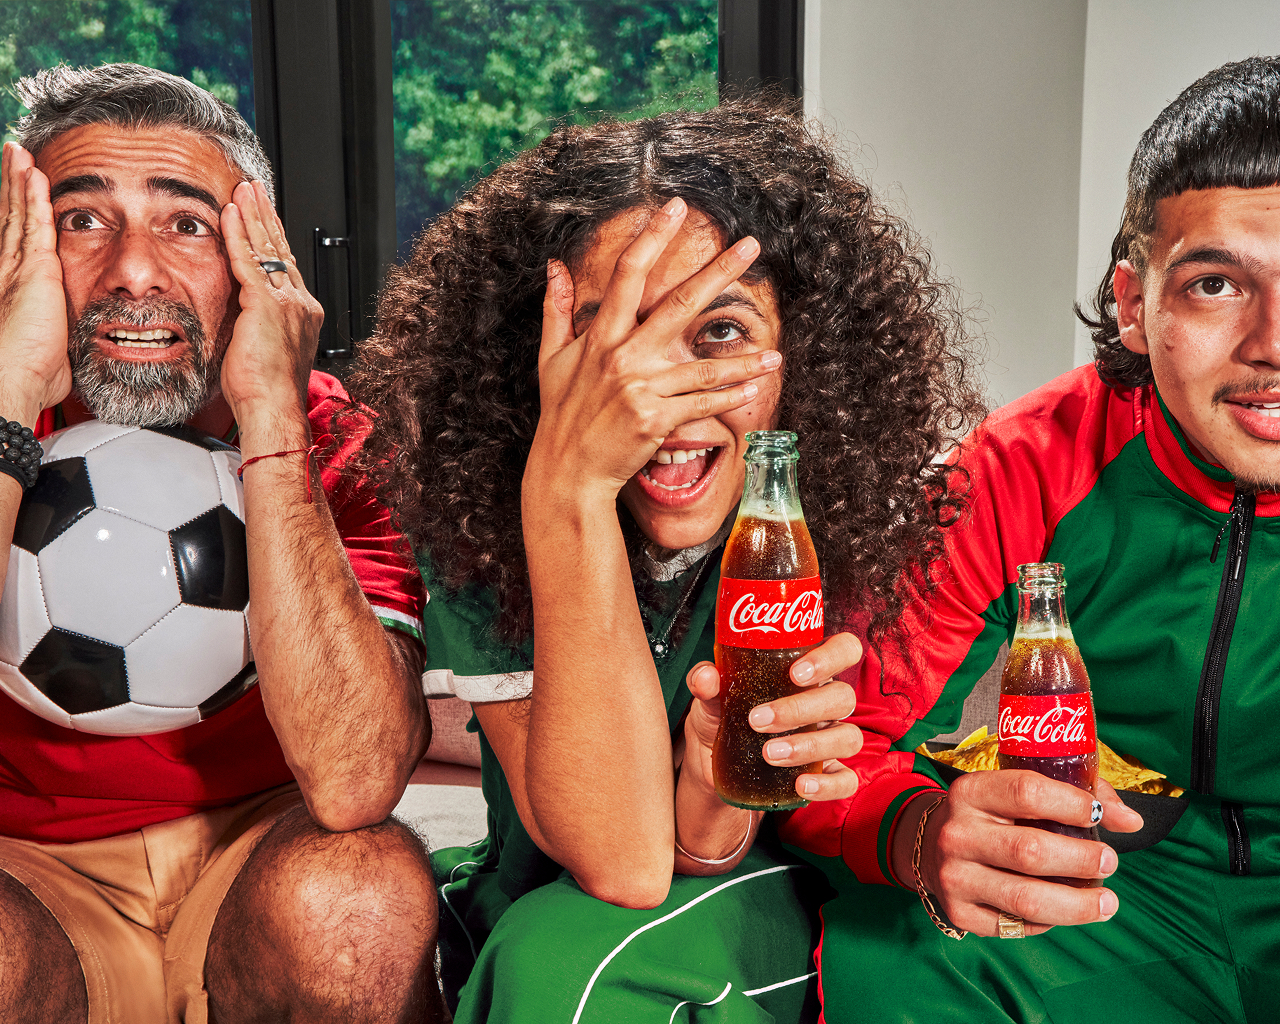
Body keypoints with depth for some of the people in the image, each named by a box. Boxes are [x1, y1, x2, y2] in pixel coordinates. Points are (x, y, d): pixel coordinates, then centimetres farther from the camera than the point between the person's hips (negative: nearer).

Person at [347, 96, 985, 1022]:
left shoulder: (841, 508, -19)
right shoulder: (474, 514, -19)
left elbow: (698, 855, -17)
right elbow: (619, 858, -30)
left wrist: (719, 767, -42)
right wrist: (569, 487, -37)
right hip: (532, 925, 2)